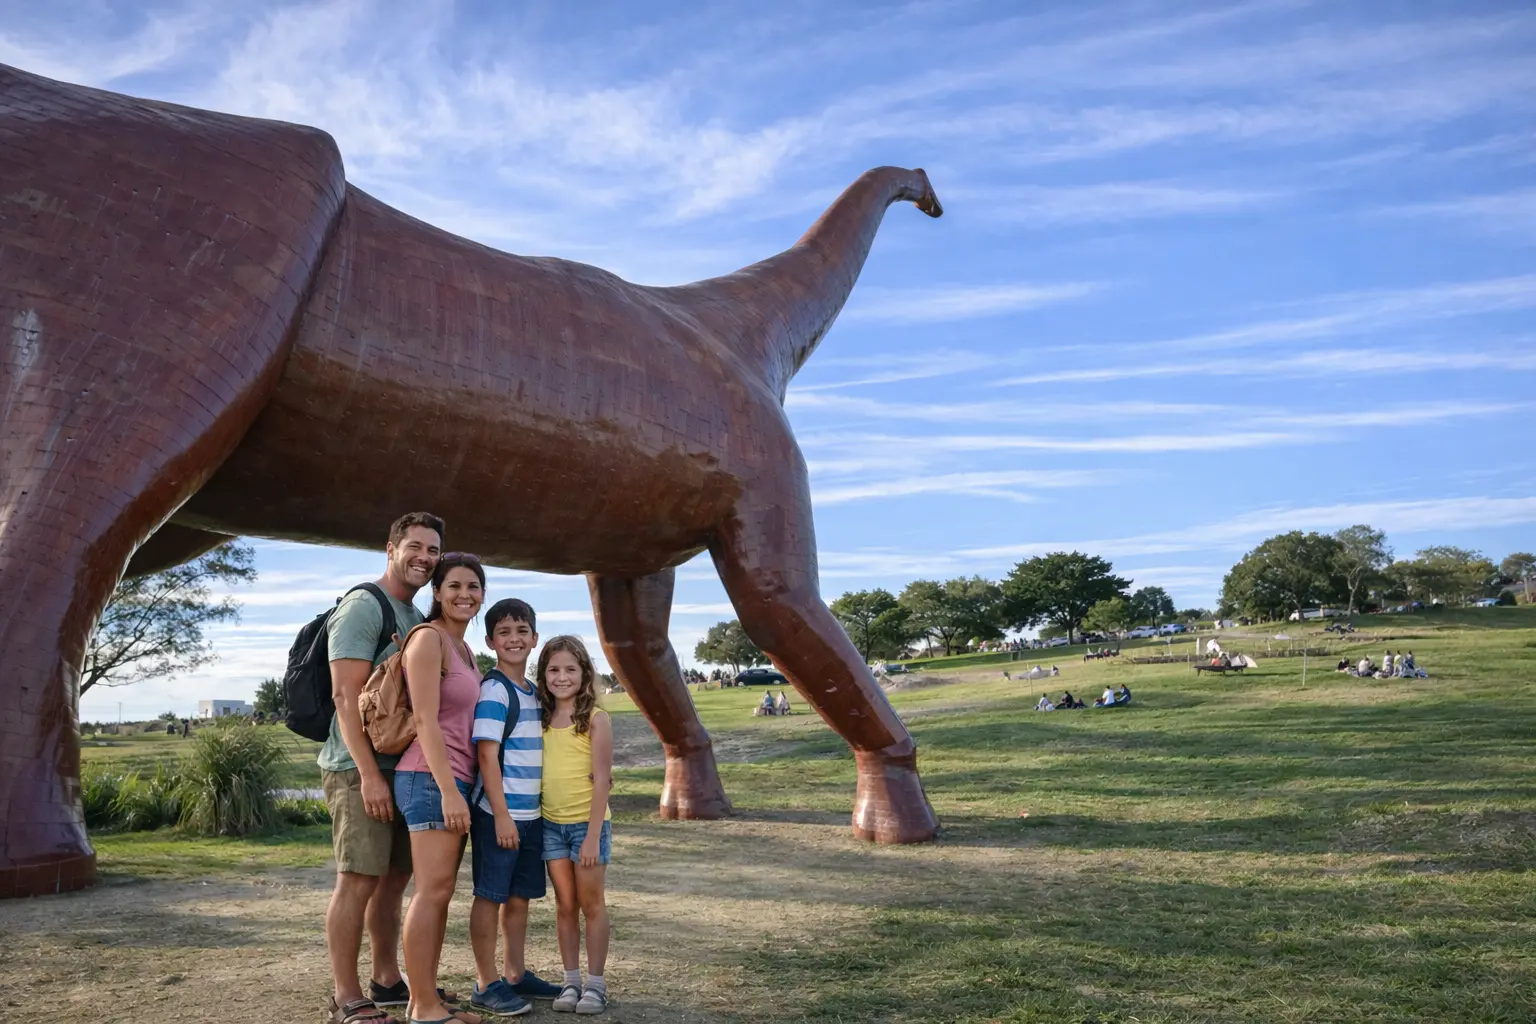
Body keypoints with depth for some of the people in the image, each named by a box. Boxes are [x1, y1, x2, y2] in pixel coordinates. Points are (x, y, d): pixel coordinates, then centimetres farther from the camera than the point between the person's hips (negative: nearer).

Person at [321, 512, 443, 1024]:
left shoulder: (417, 619, 16)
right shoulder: (363, 606, -10)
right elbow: (347, 694, -18)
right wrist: (369, 774, -22)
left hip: (403, 769, 9)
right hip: (361, 770, -8)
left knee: (394, 879, 13)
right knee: (359, 880, -5)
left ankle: (387, 980, 24)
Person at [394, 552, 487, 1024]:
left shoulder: (464, 648, 17)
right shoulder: (428, 638, -9)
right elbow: (425, 720, -16)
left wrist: (457, 787, 13)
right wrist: (448, 790, -21)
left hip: (455, 780, 9)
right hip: (430, 779, -9)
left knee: (440, 892, 10)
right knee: (432, 891, -6)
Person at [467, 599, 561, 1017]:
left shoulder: (533, 691, 11)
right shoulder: (493, 690, -12)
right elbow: (487, 754, -16)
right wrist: (501, 815, -18)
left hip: (531, 813, 7)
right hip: (498, 813, -7)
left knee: (519, 897, 15)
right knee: (490, 896, 3)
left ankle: (516, 975, 26)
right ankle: (486, 984, 13)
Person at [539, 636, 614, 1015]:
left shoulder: (596, 719, -10)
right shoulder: (541, 718, 4)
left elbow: (601, 780, -11)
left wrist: (592, 836, -15)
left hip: (587, 822, -4)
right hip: (551, 823, 4)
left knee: (591, 904, 6)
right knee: (564, 905, 11)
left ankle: (596, 983, 17)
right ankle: (571, 981, 21)